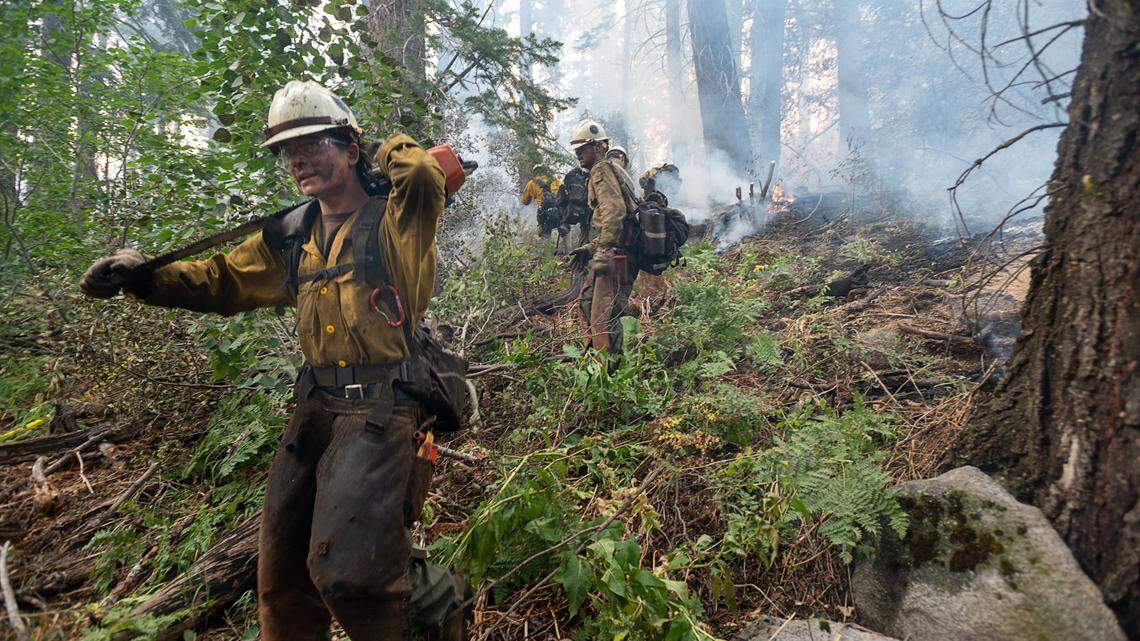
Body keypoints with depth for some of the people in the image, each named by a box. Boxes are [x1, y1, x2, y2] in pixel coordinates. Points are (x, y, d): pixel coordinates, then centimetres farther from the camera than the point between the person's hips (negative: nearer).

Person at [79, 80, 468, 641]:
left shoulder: (393, 220, -5)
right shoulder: (291, 237, 14)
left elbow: (425, 173, -25)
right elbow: (224, 279, 21)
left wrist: (391, 151, -2)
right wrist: (143, 276, 5)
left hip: (381, 410, -7)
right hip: (316, 408, 7)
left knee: (346, 573, -14)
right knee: (282, 576, 15)